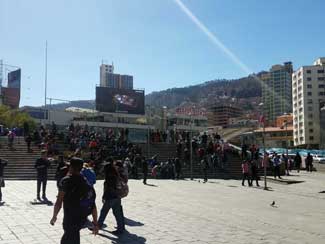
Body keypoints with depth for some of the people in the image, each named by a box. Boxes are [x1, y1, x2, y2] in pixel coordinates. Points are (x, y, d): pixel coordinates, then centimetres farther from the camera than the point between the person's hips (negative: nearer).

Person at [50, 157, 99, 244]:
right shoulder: (86, 181, 5)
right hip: (82, 218, 6)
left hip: (70, 219, -6)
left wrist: (54, 216, -1)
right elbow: (93, 204, 4)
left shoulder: (66, 181, -11)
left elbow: (59, 202, -16)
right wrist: (95, 223, 7)